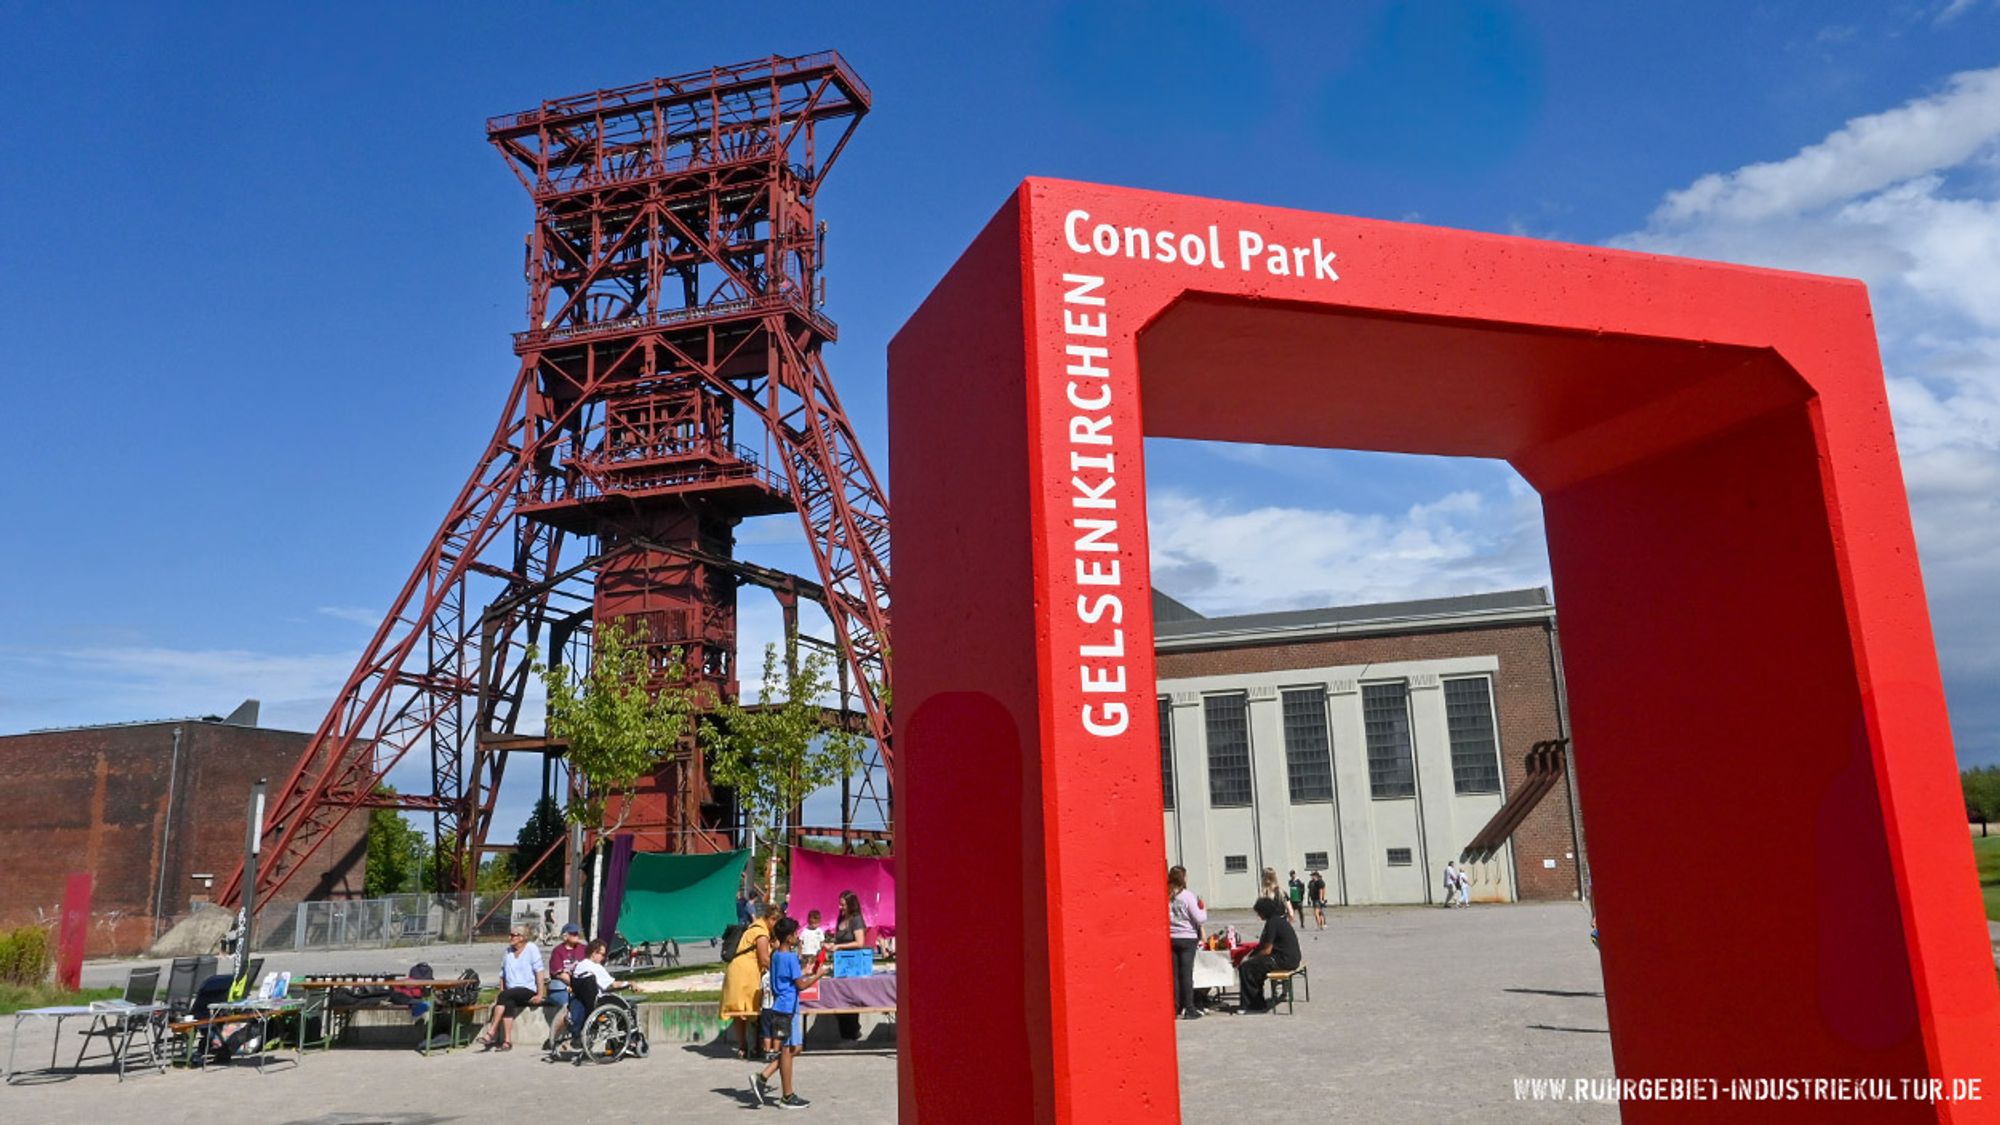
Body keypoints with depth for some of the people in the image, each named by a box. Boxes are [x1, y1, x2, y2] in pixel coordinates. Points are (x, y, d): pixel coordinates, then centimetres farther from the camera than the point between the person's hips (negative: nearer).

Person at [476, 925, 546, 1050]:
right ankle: (507, 1041, -34)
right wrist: (501, 995, 4)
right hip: (512, 994, 4)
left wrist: (540, 994, -14)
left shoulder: (532, 948, -2)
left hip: (528, 990, -4)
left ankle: (491, 1033, -26)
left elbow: (539, 972, -7)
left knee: (505, 996, -29)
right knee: (508, 1004, -29)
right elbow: (503, 975, 17)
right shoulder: (508, 951, 16)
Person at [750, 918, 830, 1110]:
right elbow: (801, 984, -14)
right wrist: (817, 976, -1)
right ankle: (787, 1097, 6)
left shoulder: (775, 955, 11)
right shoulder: (791, 957, -15)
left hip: (774, 1006, 9)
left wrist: (804, 973, 20)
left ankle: (762, 1077, 5)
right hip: (786, 1009, -9)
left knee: (790, 1050, 15)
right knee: (787, 1051, -1)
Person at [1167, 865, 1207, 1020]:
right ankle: (1189, 1009, 3)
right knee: (1186, 974, 2)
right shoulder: (1187, 896, -12)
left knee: (1174, 974, 8)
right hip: (1187, 938, -3)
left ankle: (1175, 1008, 11)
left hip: (1169, 938, 3)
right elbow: (1199, 919, -9)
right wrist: (1203, 911, 9)